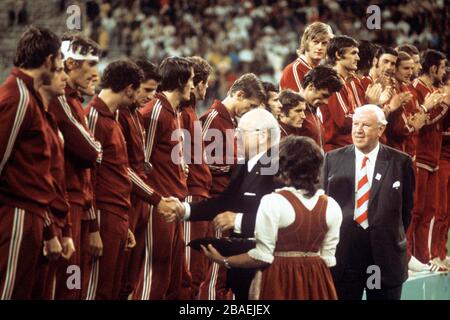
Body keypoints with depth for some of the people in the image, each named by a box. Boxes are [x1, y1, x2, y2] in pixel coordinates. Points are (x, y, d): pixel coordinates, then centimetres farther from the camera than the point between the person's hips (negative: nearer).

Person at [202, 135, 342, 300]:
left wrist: (223, 260, -4)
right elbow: (328, 258, 4)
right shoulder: (331, 206, -1)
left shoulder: (273, 202, -14)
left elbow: (262, 257, -14)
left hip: (280, 281, -4)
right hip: (316, 282, 4)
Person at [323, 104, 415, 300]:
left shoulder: (401, 162, 0)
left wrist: (394, 238, 7)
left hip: (386, 253, -1)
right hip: (342, 250, 1)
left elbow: (406, 208, 7)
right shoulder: (333, 159, 4)